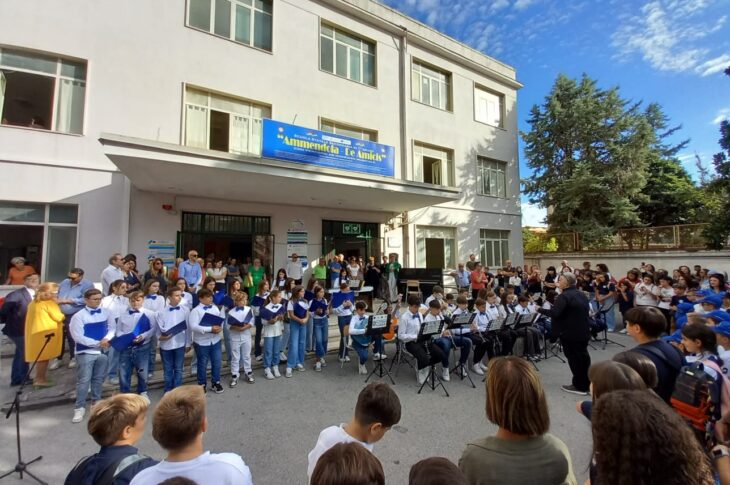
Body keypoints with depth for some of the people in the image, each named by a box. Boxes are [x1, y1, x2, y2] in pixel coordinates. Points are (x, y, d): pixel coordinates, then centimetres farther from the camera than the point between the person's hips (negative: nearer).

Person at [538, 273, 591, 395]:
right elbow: (584, 312, 21)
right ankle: (587, 384, 28)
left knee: (574, 358, 1)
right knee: (583, 356, 17)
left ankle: (580, 386, 10)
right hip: (583, 332, 9)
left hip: (570, 333, -9)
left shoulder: (564, 296, -20)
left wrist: (540, 309, -16)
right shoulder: (581, 294, 11)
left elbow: (554, 313, -29)